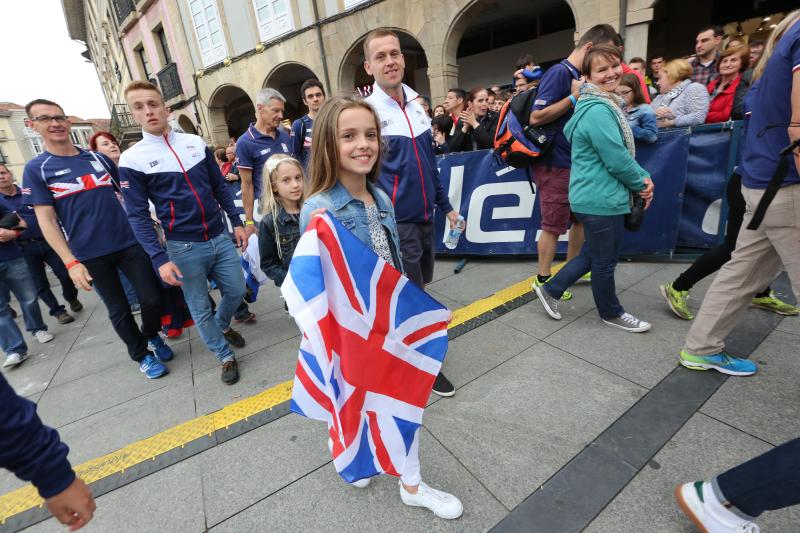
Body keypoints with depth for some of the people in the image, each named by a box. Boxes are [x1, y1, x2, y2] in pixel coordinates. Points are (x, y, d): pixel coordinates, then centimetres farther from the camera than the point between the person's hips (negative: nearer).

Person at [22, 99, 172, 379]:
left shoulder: (99, 158, 7)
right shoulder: (36, 169, 0)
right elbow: (46, 220, -5)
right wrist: (70, 262, -14)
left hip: (129, 243, 2)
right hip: (91, 255, -2)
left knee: (152, 298, 3)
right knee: (119, 310, 8)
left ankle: (152, 336, 33)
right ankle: (141, 355, 28)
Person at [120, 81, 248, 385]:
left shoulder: (196, 143, 5)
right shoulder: (132, 160, -6)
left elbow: (220, 187, 11)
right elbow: (138, 215, -7)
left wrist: (237, 222, 8)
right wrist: (160, 259, -15)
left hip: (220, 237, 4)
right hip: (184, 247, -3)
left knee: (236, 291, 13)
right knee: (201, 309, 7)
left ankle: (222, 325, 45)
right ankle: (225, 356, 27)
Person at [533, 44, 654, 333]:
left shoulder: (607, 104, 14)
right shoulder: (597, 111, -19)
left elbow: (625, 151, 17)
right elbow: (617, 159, -20)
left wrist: (643, 177, 3)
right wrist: (641, 183, -4)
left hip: (598, 197, 10)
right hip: (601, 199, -10)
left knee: (593, 255, 20)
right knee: (605, 260, 8)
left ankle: (551, 289, 29)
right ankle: (611, 313, 28)